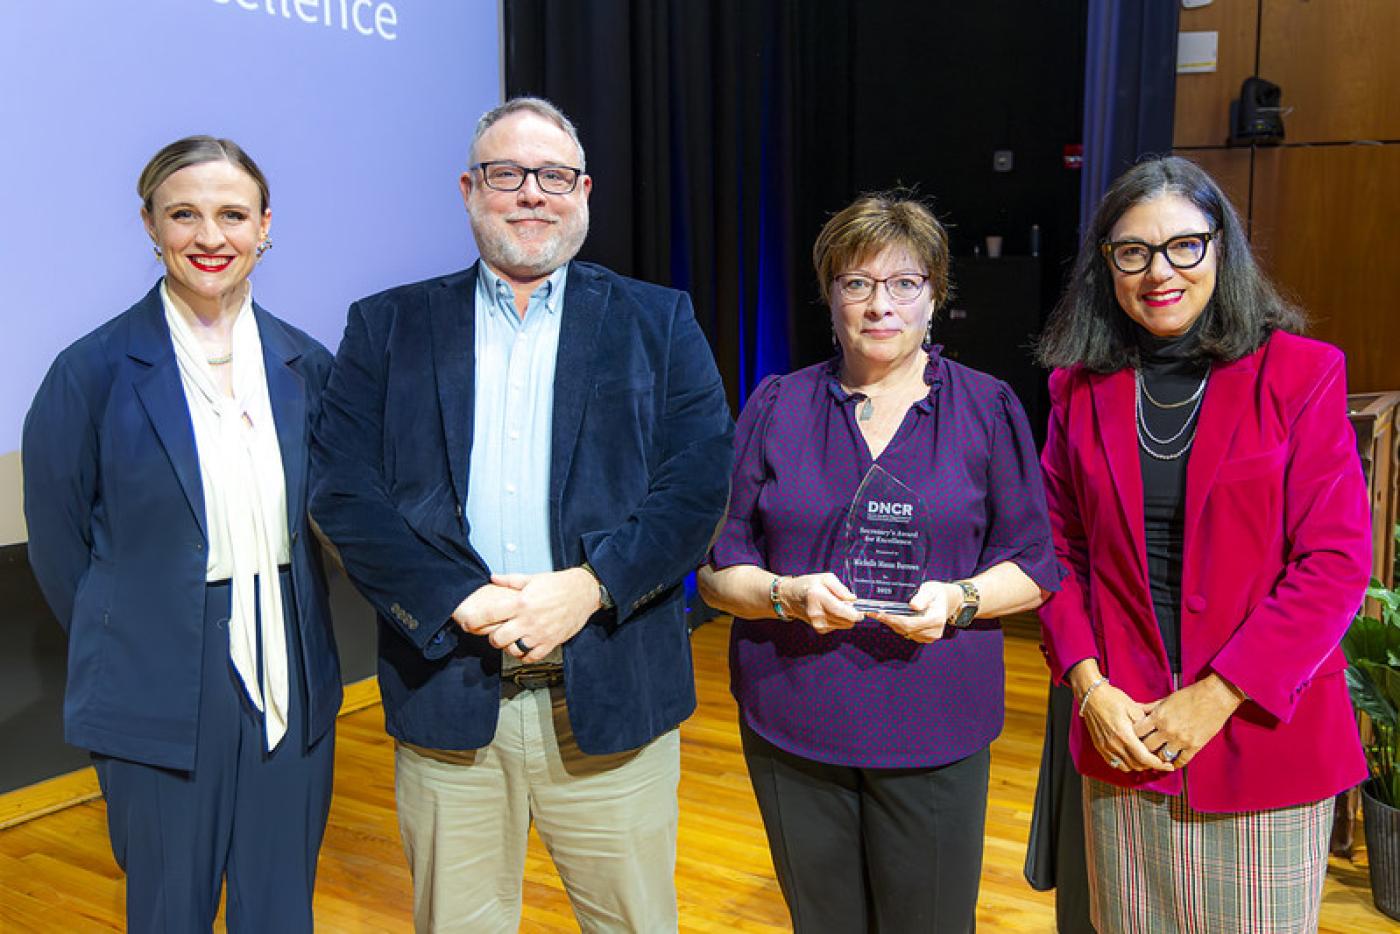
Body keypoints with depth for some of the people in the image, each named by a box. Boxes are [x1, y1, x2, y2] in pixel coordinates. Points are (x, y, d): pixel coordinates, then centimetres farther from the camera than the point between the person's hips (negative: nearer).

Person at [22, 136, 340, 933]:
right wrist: (128, 644, 6)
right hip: (163, 695, -3)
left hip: (292, 687, 3)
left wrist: (283, 628, 7)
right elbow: (57, 544, 0)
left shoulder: (306, 366, 2)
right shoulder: (96, 371, -8)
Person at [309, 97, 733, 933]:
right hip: (446, 699, 1)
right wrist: (458, 601, -15)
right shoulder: (389, 328, 8)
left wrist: (590, 586, -17)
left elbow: (700, 481, -4)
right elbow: (345, 493, -2)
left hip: (612, 700, 0)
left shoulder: (659, 323, 6)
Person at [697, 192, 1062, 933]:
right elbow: (718, 569, 3)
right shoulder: (775, 408, 4)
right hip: (793, 725, 1)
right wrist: (790, 594, -17)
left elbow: (1033, 567, 4)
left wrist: (958, 599, -16)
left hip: (935, 729, 0)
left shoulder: (987, 408, 3)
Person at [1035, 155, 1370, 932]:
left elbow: (1336, 563, -9)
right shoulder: (1082, 387, 4)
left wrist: (1216, 696, -14)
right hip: (1124, 738, 2)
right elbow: (1060, 549, 5)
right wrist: (1089, 687, -8)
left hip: (1261, 735, -2)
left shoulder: (1300, 374, -5)